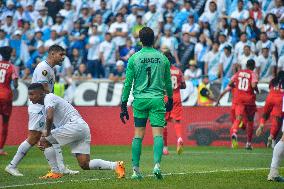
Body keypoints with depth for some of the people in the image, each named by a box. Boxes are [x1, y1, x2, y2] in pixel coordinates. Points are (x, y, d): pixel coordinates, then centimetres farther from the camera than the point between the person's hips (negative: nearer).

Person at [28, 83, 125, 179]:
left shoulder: (49, 98, -4)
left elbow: (49, 117, -22)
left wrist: (47, 134, -8)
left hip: (75, 125, -10)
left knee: (44, 140, -4)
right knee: (85, 165, 0)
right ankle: (116, 165, -7)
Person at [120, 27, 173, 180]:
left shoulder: (134, 58, -1)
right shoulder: (162, 58, 3)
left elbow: (128, 83, -1)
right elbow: (168, 82, 12)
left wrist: (124, 104, 5)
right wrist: (170, 99, 28)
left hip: (140, 100, 0)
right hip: (157, 99, 0)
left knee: (138, 135, 7)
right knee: (158, 134, -3)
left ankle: (136, 169, 5)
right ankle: (157, 164, -22)